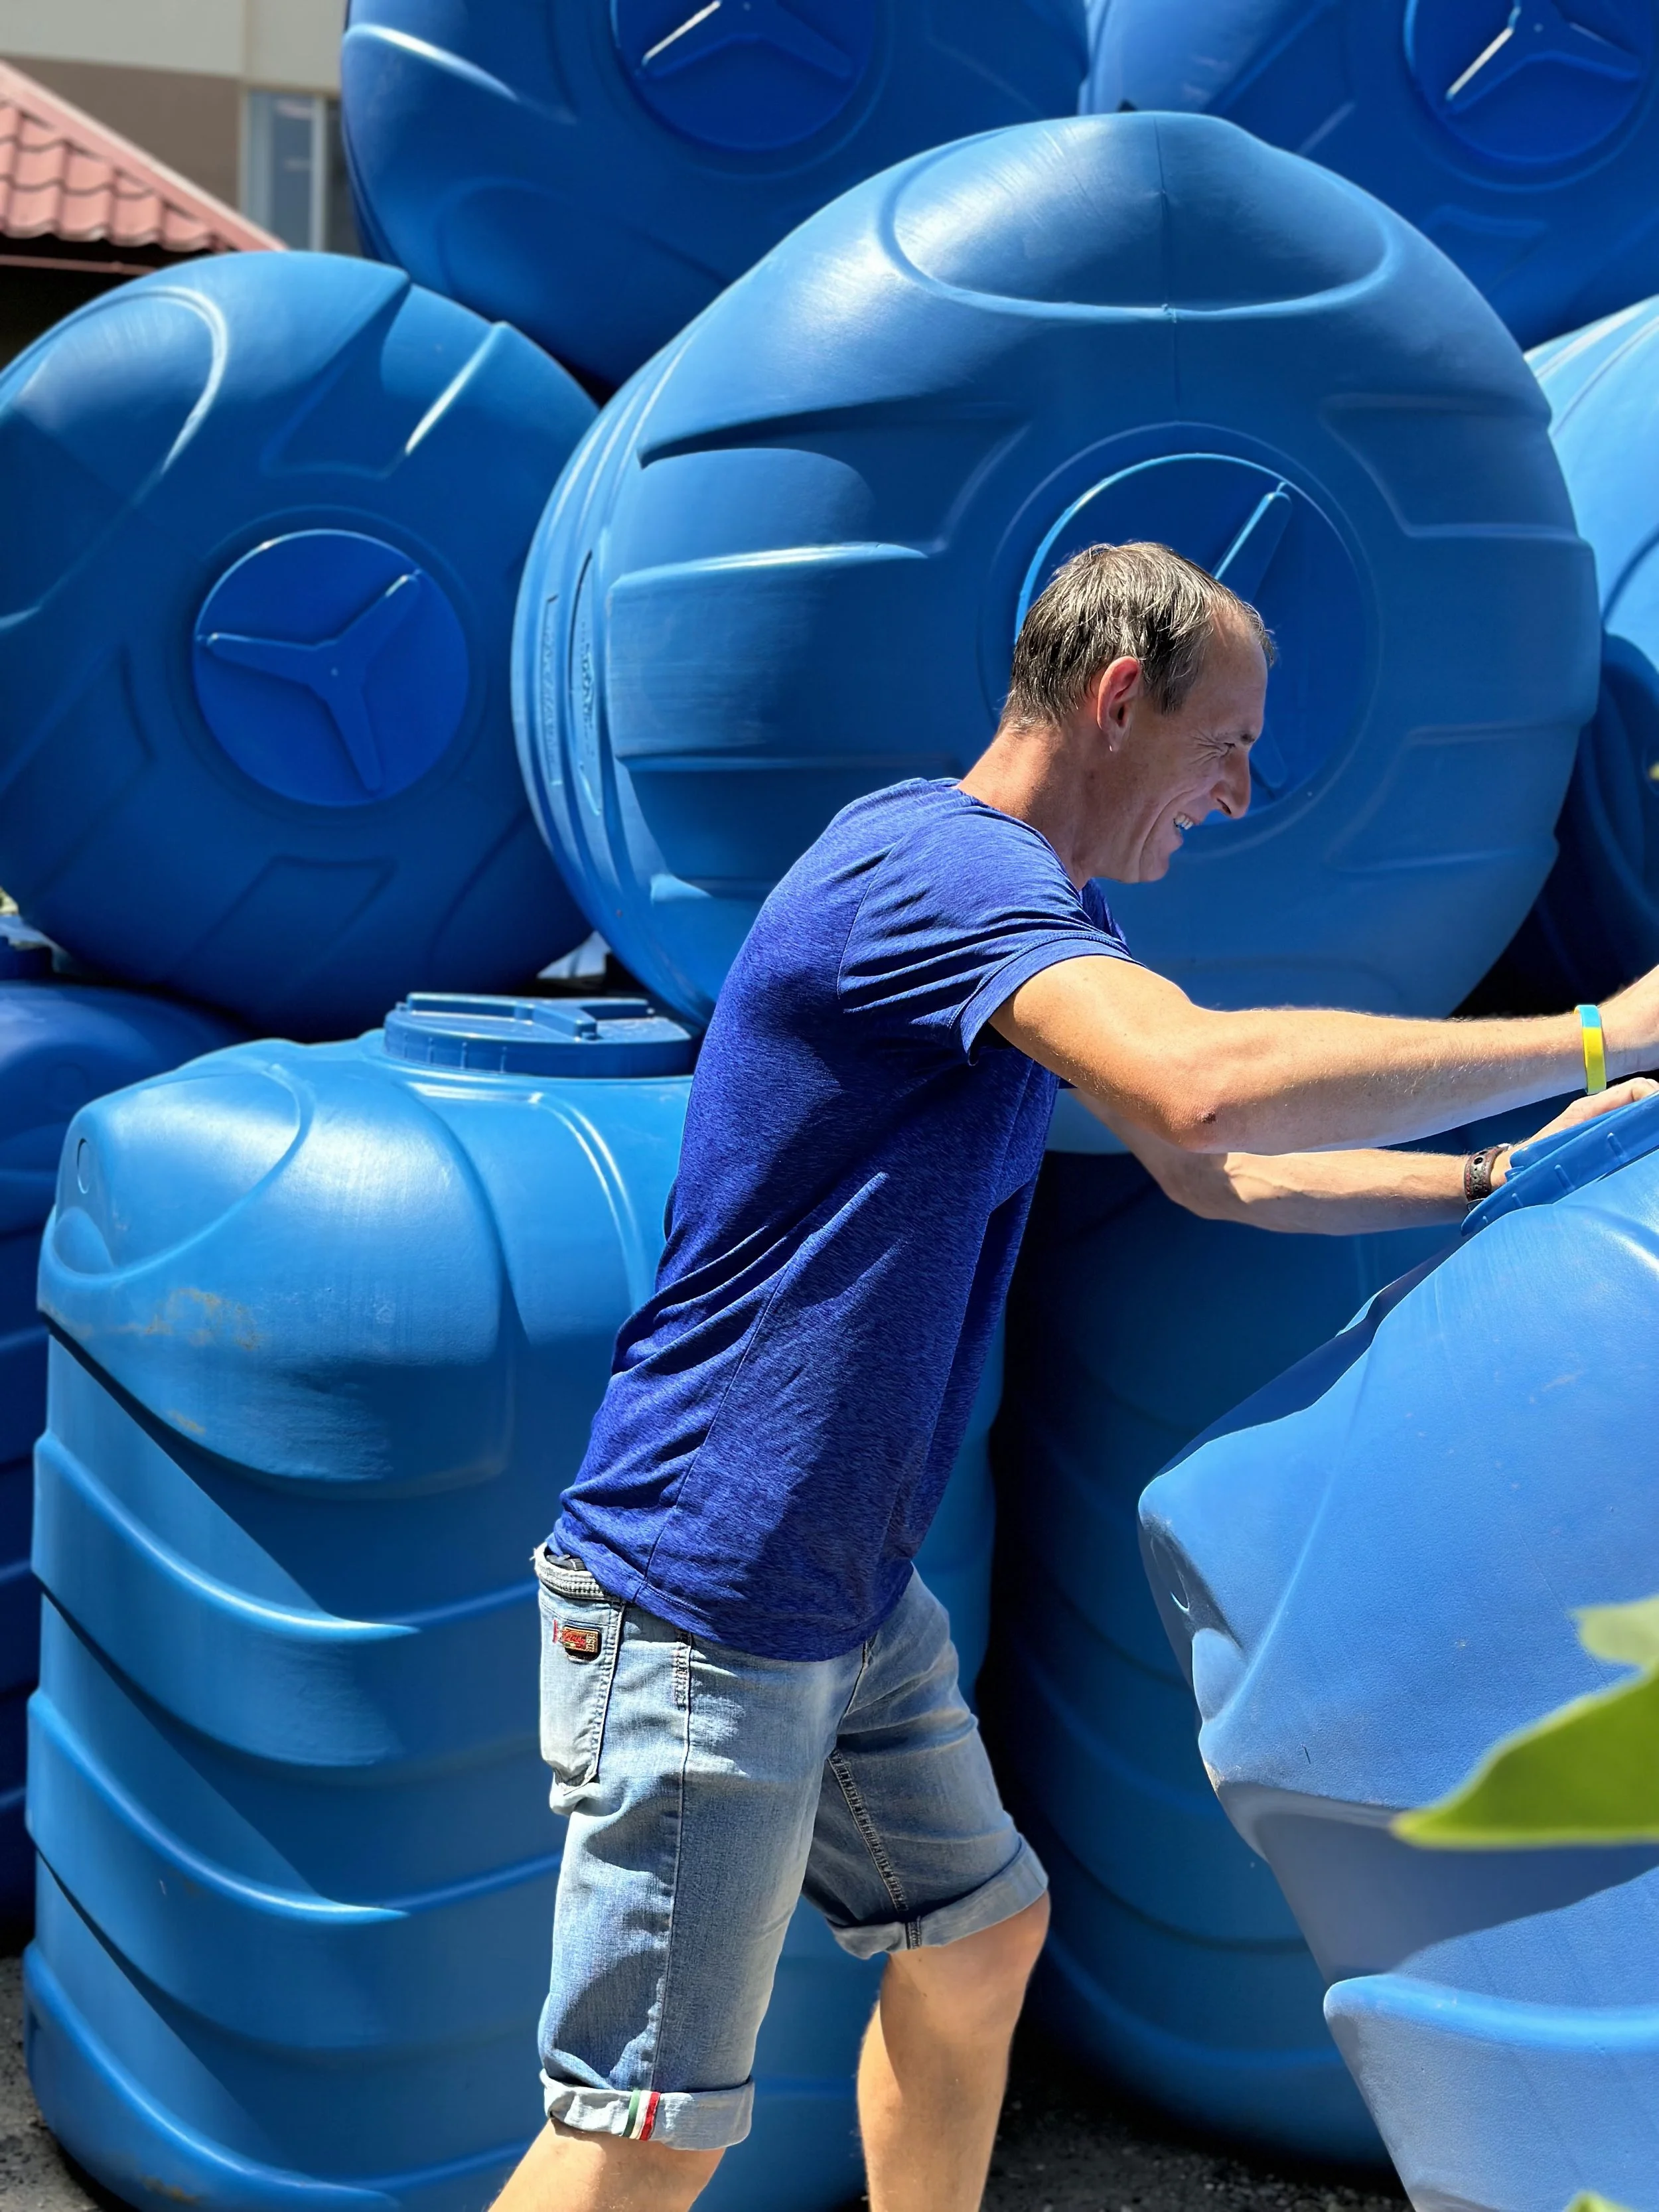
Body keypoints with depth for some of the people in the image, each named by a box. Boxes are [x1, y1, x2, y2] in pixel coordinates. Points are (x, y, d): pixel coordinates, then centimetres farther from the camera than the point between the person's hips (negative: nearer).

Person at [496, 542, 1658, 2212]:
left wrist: (1501, 1178, 13)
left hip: (849, 1594, 10)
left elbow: (1210, 1171, 22)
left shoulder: (1032, 906, 13)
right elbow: (1211, 1084, -38)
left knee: (976, 1938, 24)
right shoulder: (937, 863, -21)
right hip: (704, 1605, -10)